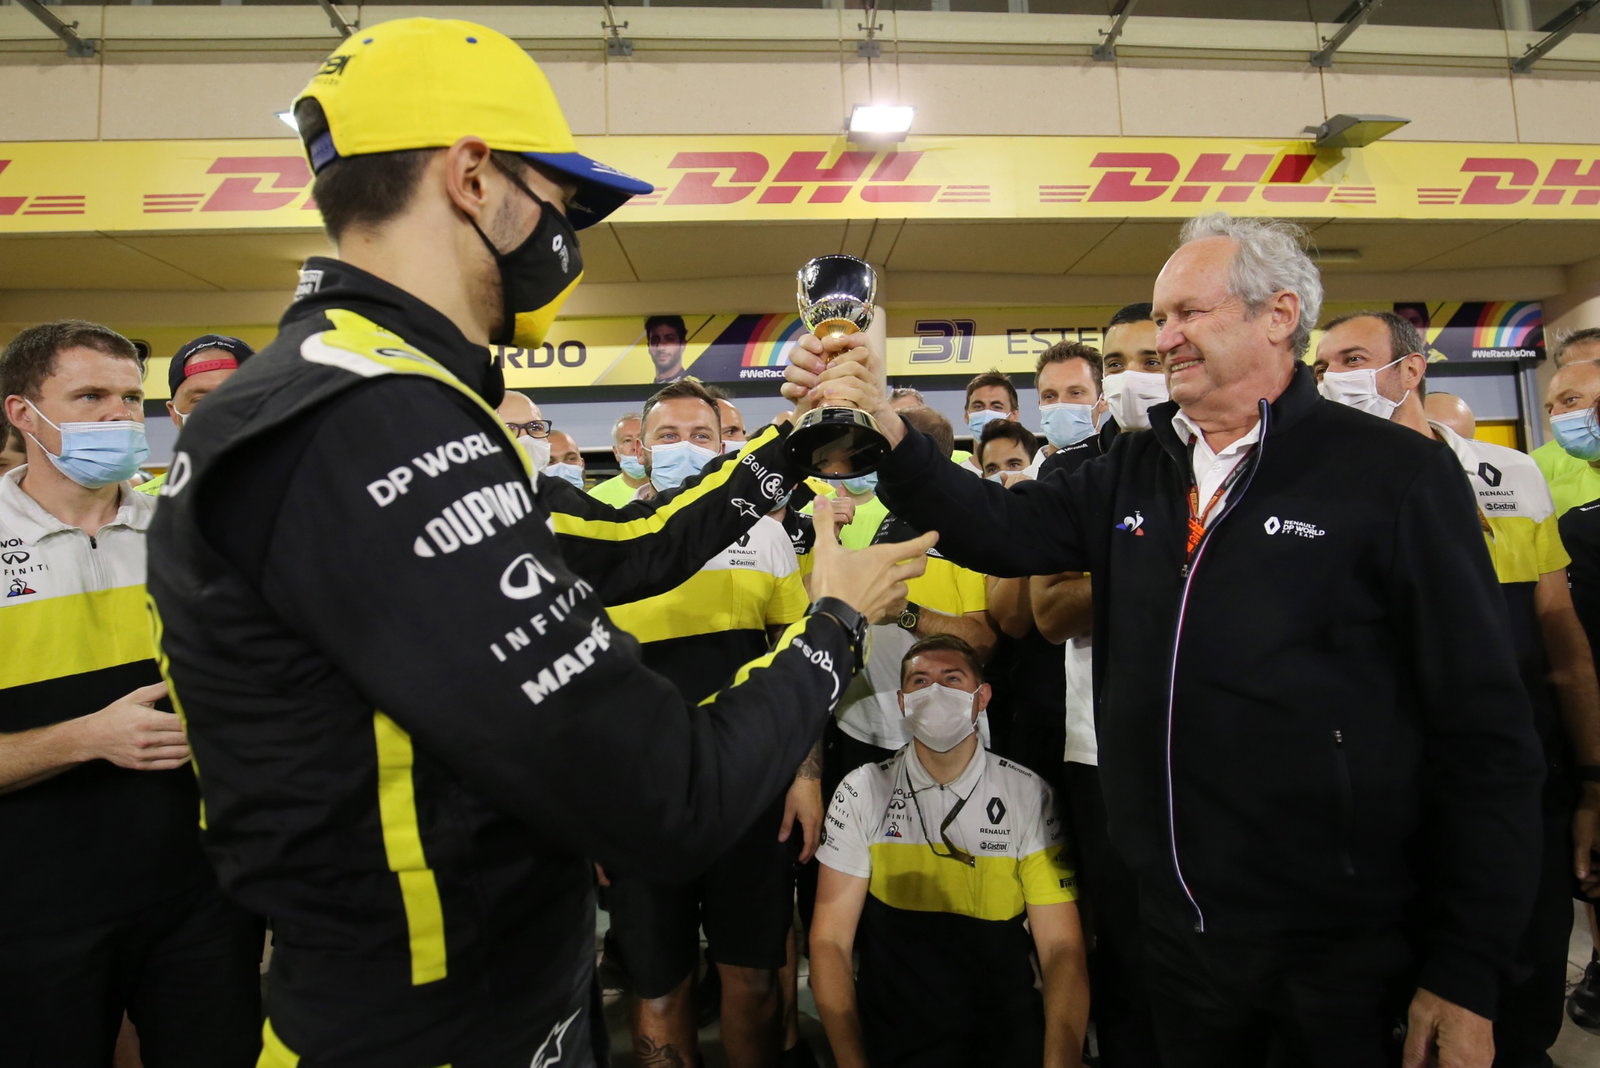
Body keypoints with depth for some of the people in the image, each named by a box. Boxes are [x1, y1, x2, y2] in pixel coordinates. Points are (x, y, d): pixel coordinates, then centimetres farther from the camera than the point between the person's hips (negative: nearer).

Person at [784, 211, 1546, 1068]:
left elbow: (1486, 730, -9)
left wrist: (1468, 972, -9)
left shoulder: (1395, 472, -9)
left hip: (1344, 951, -4)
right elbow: (1000, 529, -5)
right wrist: (882, 431, -20)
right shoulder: (1133, 474, 6)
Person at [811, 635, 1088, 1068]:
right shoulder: (862, 791, -3)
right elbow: (831, 940, -4)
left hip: (1006, 1029, 1)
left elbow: (1061, 947, -5)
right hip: (893, 1027, -1)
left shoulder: (1029, 796, -2)